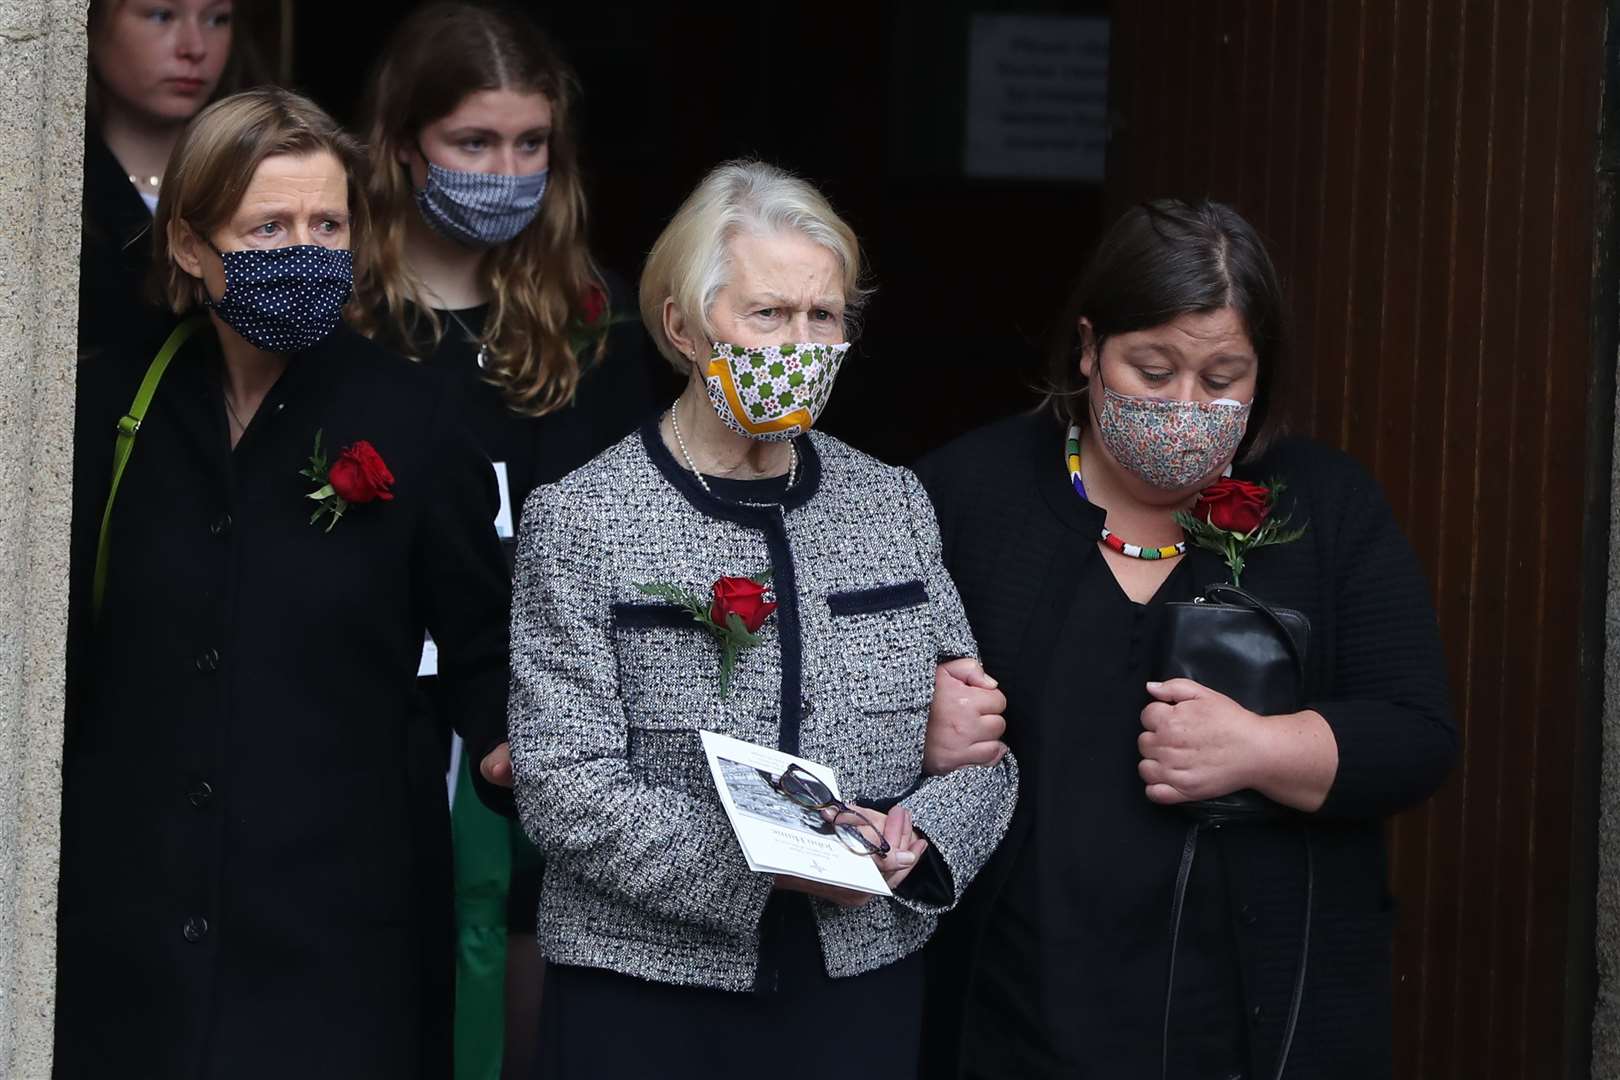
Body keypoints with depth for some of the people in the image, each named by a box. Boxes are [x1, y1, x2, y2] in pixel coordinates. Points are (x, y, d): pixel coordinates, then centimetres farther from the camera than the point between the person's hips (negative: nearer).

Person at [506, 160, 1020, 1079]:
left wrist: (920, 833, -11)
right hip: (647, 995, -3)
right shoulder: (581, 522, -4)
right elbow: (561, 784, -11)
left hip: (865, 983, 3)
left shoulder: (894, 504, 9)